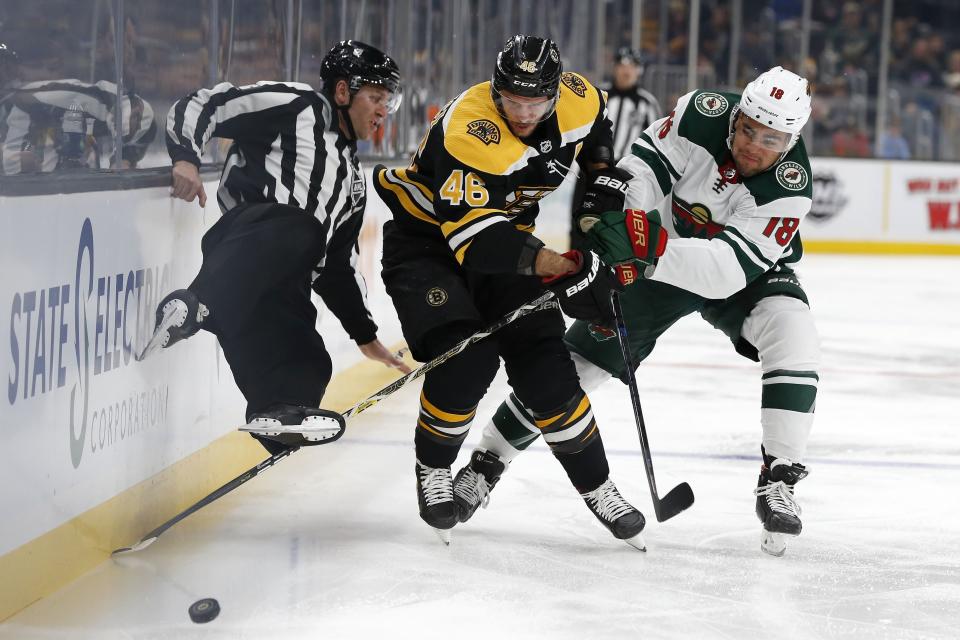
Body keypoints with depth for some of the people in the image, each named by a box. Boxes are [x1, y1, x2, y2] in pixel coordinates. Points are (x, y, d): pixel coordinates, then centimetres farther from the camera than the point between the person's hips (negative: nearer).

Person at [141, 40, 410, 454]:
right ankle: (197, 306, -50)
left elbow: (339, 264, 41)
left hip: (283, 286, 9)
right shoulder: (297, 107, 12)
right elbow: (197, 106, 4)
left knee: (307, 369, -10)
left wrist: (365, 335, 38)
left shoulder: (351, 177, 38)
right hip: (250, 231, -9)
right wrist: (185, 157, -14)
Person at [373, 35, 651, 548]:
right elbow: (474, 236, -40)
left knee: (545, 367, -5)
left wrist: (602, 180, 5)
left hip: (504, 240, 5)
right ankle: (432, 468, 2)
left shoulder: (579, 100, -13)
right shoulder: (467, 130, -34)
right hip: (426, 240, -5)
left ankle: (595, 486, 10)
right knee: (466, 359, -23)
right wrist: (551, 264, -48)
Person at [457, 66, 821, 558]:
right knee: (585, 353, -3)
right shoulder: (705, 113, -26)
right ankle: (486, 462, 10)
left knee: (791, 332, -29)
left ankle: (779, 482, -21)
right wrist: (612, 220, -38)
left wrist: (652, 250, -54)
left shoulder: (789, 186, -32)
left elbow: (730, 267, -41)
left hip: (748, 274, -1)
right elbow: (641, 170, -19)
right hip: (666, 256, 2)